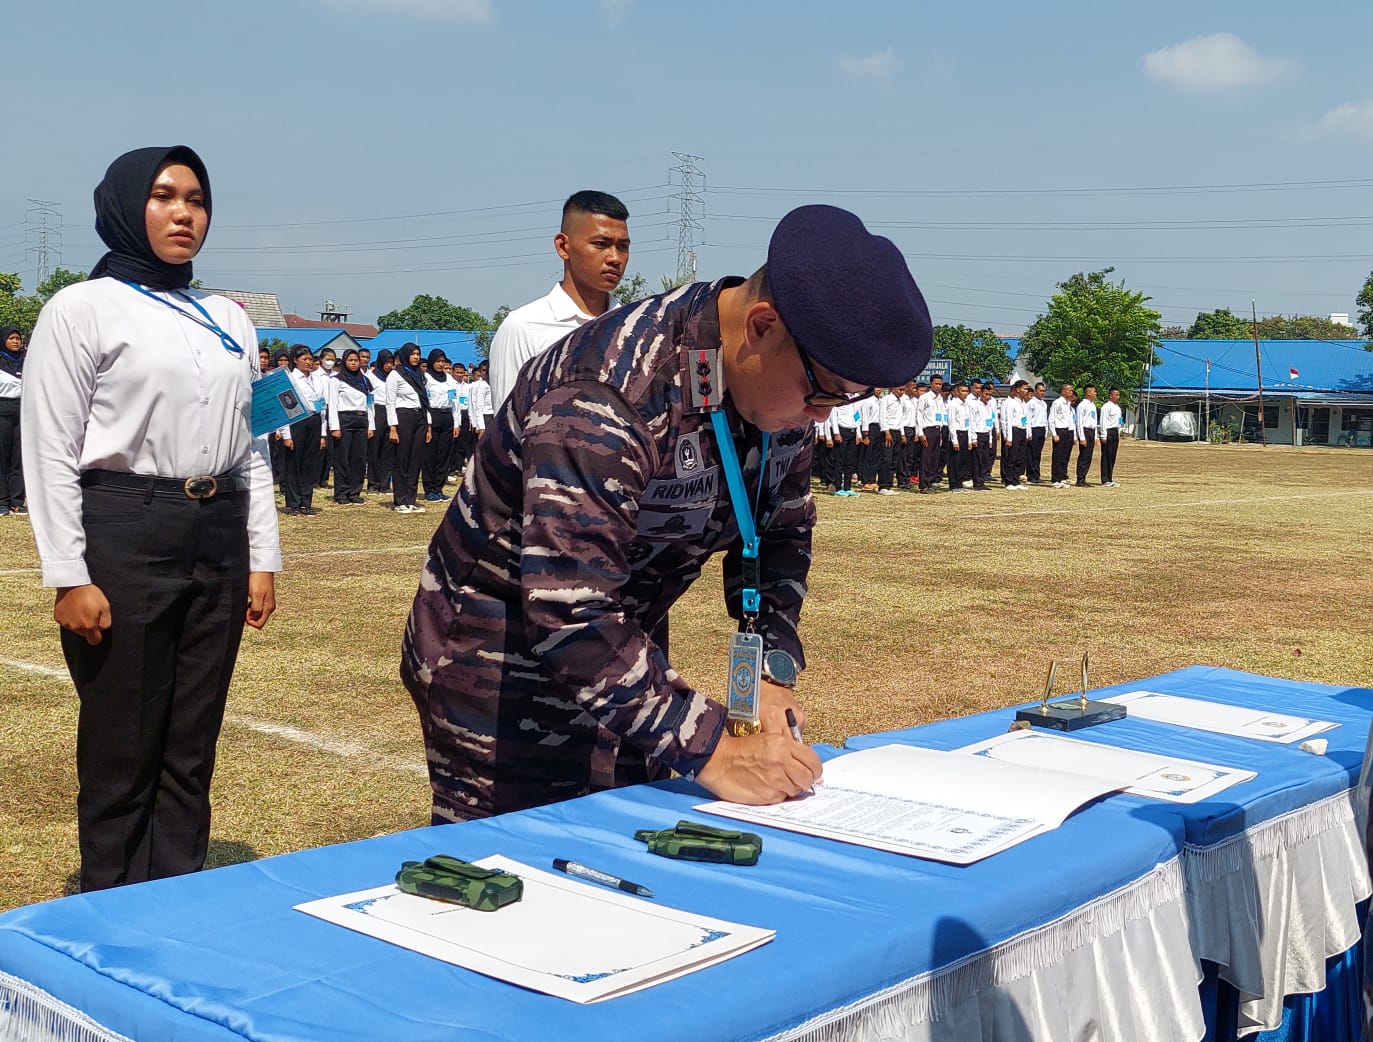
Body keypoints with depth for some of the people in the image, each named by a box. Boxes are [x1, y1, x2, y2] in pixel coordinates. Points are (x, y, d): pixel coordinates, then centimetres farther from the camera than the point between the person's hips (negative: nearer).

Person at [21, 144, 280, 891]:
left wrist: (262, 557, 10)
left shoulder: (229, 320, 13)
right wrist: (69, 577, -13)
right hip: (124, 536, -5)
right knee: (122, 750, 3)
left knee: (192, 747, 11)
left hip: (218, 540, 5)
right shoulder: (83, 310, -4)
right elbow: (51, 452, -8)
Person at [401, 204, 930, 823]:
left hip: (622, 657, 8)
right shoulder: (610, 393, -32)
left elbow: (780, 537, 6)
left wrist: (773, 670, -10)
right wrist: (709, 752, -36)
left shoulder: (788, 380, -6)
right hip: (497, 665, -7)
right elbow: (570, 614, -36)